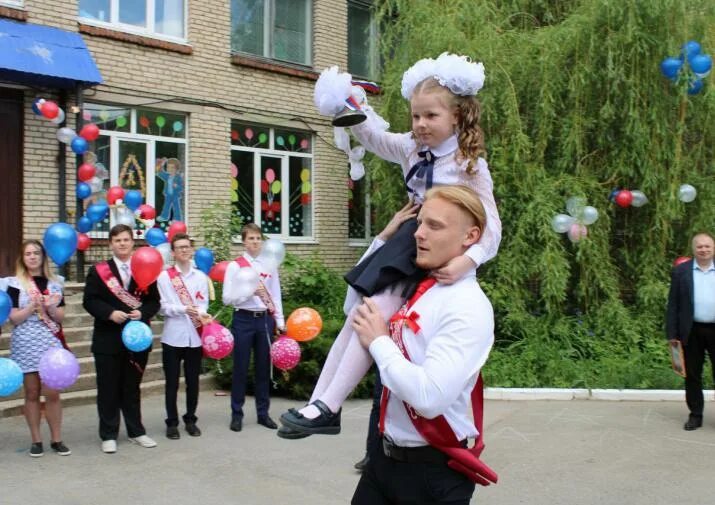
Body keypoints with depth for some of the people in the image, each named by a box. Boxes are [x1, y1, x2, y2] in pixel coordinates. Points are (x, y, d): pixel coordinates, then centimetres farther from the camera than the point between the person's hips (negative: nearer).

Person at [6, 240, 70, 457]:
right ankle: (36, 440, 14)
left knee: (52, 393, -2)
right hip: (26, 344, -1)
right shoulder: (15, 284, 1)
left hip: (50, 343, 1)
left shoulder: (55, 282, 8)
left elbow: (60, 317, 6)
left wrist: (50, 307, -13)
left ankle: (56, 439, 8)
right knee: (32, 393, 5)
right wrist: (33, 305, -18)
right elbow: (14, 318, -5)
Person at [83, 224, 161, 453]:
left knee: (132, 387, 13)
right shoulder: (98, 270, 1)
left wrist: (142, 313, -15)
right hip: (108, 339, -2)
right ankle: (108, 435, 14)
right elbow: (89, 301, -5)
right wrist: (110, 313, -20)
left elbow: (154, 301, 5)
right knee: (108, 389, 4)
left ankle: (136, 431, 23)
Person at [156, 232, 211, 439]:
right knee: (172, 382, 4)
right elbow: (162, 306, -4)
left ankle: (190, 420, 23)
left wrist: (201, 314, -20)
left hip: (195, 336, 2)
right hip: (173, 335, -2)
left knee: (193, 381, 9)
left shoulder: (201, 277, 7)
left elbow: (203, 304, 2)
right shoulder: (164, 276, 1)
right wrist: (183, 309, -18)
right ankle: (172, 423, 14)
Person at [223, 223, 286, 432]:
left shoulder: (270, 266, 7)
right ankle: (237, 414, 14)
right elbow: (227, 298, -9)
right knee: (240, 368, 3)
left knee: (263, 367, 10)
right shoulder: (235, 266, -3)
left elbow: (276, 296, 9)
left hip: (265, 319, 3)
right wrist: (251, 291, -20)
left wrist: (280, 322, 5)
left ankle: (263, 413, 20)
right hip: (244, 320, -3)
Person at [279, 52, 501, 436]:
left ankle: (327, 407, -13)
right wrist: (351, 108, -4)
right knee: (357, 316, 2)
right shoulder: (412, 149, 5)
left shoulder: (469, 164, -13)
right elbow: (372, 136, 16)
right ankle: (320, 401, 8)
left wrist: (469, 260, -36)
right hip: (405, 244, 7)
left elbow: (490, 224, -17)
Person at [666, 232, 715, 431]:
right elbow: (673, 304, 2)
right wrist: (672, 334, -4)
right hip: (692, 332, 0)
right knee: (692, 375, 7)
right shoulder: (681, 271, 4)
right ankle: (695, 415, 17)